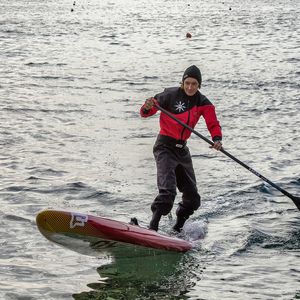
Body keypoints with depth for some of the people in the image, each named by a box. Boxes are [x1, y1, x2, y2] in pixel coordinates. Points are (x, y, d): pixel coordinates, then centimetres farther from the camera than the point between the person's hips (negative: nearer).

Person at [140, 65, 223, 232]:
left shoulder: (203, 103, -1)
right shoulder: (171, 95, -14)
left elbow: (213, 124, -7)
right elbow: (145, 113, -9)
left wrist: (217, 139, -28)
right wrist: (147, 107, -32)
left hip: (182, 149, 6)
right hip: (165, 147, -6)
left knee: (193, 199, 11)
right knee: (168, 191, -25)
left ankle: (177, 229, 30)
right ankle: (153, 228, -25)